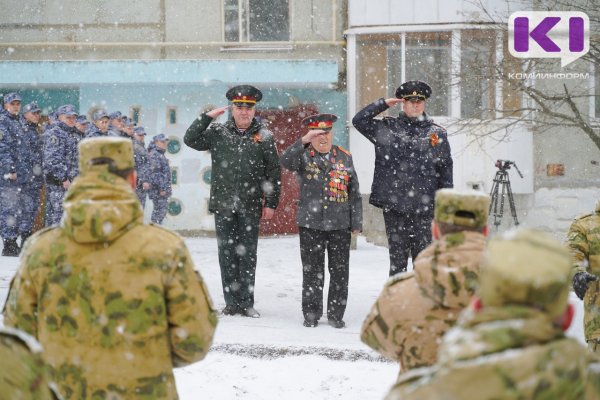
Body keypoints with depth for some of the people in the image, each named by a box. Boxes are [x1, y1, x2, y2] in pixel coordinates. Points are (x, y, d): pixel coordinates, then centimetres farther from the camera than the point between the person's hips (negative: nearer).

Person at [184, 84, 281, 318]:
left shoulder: (264, 137, 4)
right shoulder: (218, 133, 8)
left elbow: (273, 173, 4)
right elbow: (190, 140, 2)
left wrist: (271, 203, -1)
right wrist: (207, 117, -6)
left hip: (250, 207, -1)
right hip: (223, 205, 1)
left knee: (248, 255, 2)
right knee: (227, 254, 3)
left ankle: (247, 303, 7)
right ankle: (231, 302, 9)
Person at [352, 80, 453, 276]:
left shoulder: (437, 133, 9)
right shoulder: (388, 128, 9)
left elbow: (446, 170, 10)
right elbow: (359, 120, 4)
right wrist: (383, 104, 0)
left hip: (423, 208, 0)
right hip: (394, 206, 0)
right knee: (397, 257, 3)